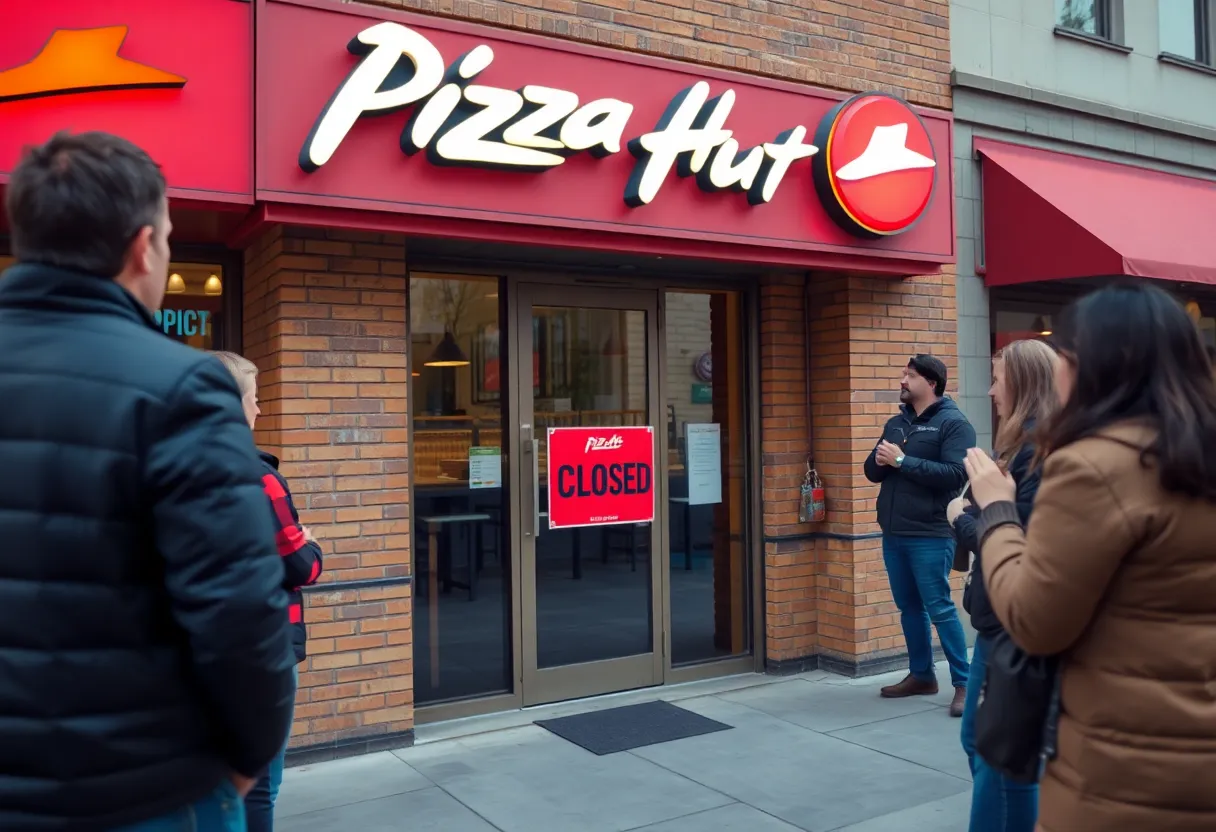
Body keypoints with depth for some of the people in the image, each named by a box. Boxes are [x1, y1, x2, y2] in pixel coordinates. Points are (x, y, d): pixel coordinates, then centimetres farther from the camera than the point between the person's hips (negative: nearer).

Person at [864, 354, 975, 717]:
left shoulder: (954, 423, -6)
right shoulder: (896, 423, 15)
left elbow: (955, 474, -19)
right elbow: (872, 471, 14)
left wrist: (902, 460, -19)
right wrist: (881, 460, -10)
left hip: (930, 535, -7)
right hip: (893, 534, 7)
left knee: (939, 608, -4)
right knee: (909, 607, 14)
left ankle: (963, 683, 6)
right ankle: (921, 675, 25)